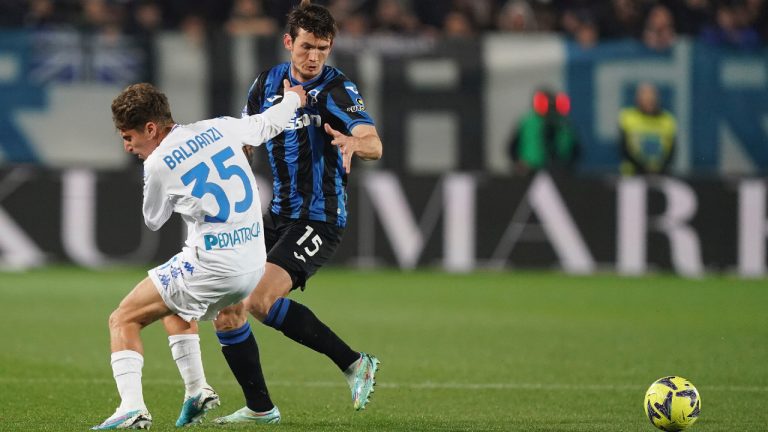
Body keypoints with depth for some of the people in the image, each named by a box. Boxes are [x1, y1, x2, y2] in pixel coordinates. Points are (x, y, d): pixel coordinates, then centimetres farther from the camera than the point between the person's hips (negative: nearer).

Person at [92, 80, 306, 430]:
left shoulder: (158, 164, -9)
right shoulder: (219, 128, 6)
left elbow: (153, 222, 9)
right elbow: (268, 125, 24)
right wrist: (292, 98, 46)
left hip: (210, 266, -8)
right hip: (254, 266, 8)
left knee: (123, 320, 0)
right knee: (174, 307, 33)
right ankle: (196, 391, 24)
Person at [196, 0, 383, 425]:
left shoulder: (338, 89, -11)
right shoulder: (268, 82, 7)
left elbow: (374, 144, -28)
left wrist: (353, 144, -49)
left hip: (319, 219, -7)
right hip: (274, 215, 7)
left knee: (260, 301, -24)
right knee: (226, 308, -1)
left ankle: (353, 362, -11)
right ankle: (259, 408, 12)